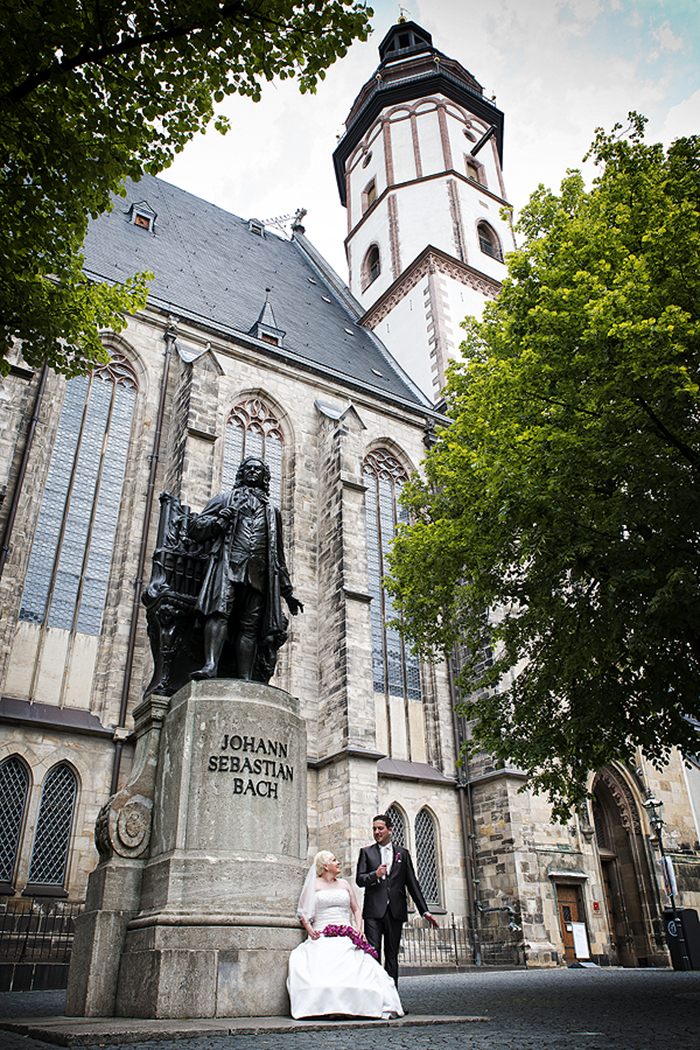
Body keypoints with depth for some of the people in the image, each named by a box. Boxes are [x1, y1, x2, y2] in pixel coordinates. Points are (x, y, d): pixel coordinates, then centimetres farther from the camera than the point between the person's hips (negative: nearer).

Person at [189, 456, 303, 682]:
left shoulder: (272, 511, 31)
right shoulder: (226, 499, 24)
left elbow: (278, 556, 30)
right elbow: (196, 527, 15)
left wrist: (287, 591, 23)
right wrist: (217, 521, -7)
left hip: (259, 573, 2)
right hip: (229, 563, -2)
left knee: (250, 625, -10)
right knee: (220, 611, -23)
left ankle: (244, 680, -17)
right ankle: (211, 665, -33)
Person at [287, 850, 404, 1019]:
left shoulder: (344, 884, 22)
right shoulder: (313, 884, 11)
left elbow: (356, 910, 21)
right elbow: (303, 912, 5)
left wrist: (358, 929, 3)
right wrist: (310, 929, -13)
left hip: (346, 937, 3)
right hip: (323, 937, -3)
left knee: (358, 964, -26)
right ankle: (319, 1007, -33)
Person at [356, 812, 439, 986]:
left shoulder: (403, 853, 13)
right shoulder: (366, 852, 11)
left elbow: (412, 883, 12)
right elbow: (359, 879, 3)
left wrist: (424, 911, 7)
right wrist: (375, 875, -17)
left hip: (396, 911, 1)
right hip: (374, 910, -1)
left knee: (392, 955, 5)